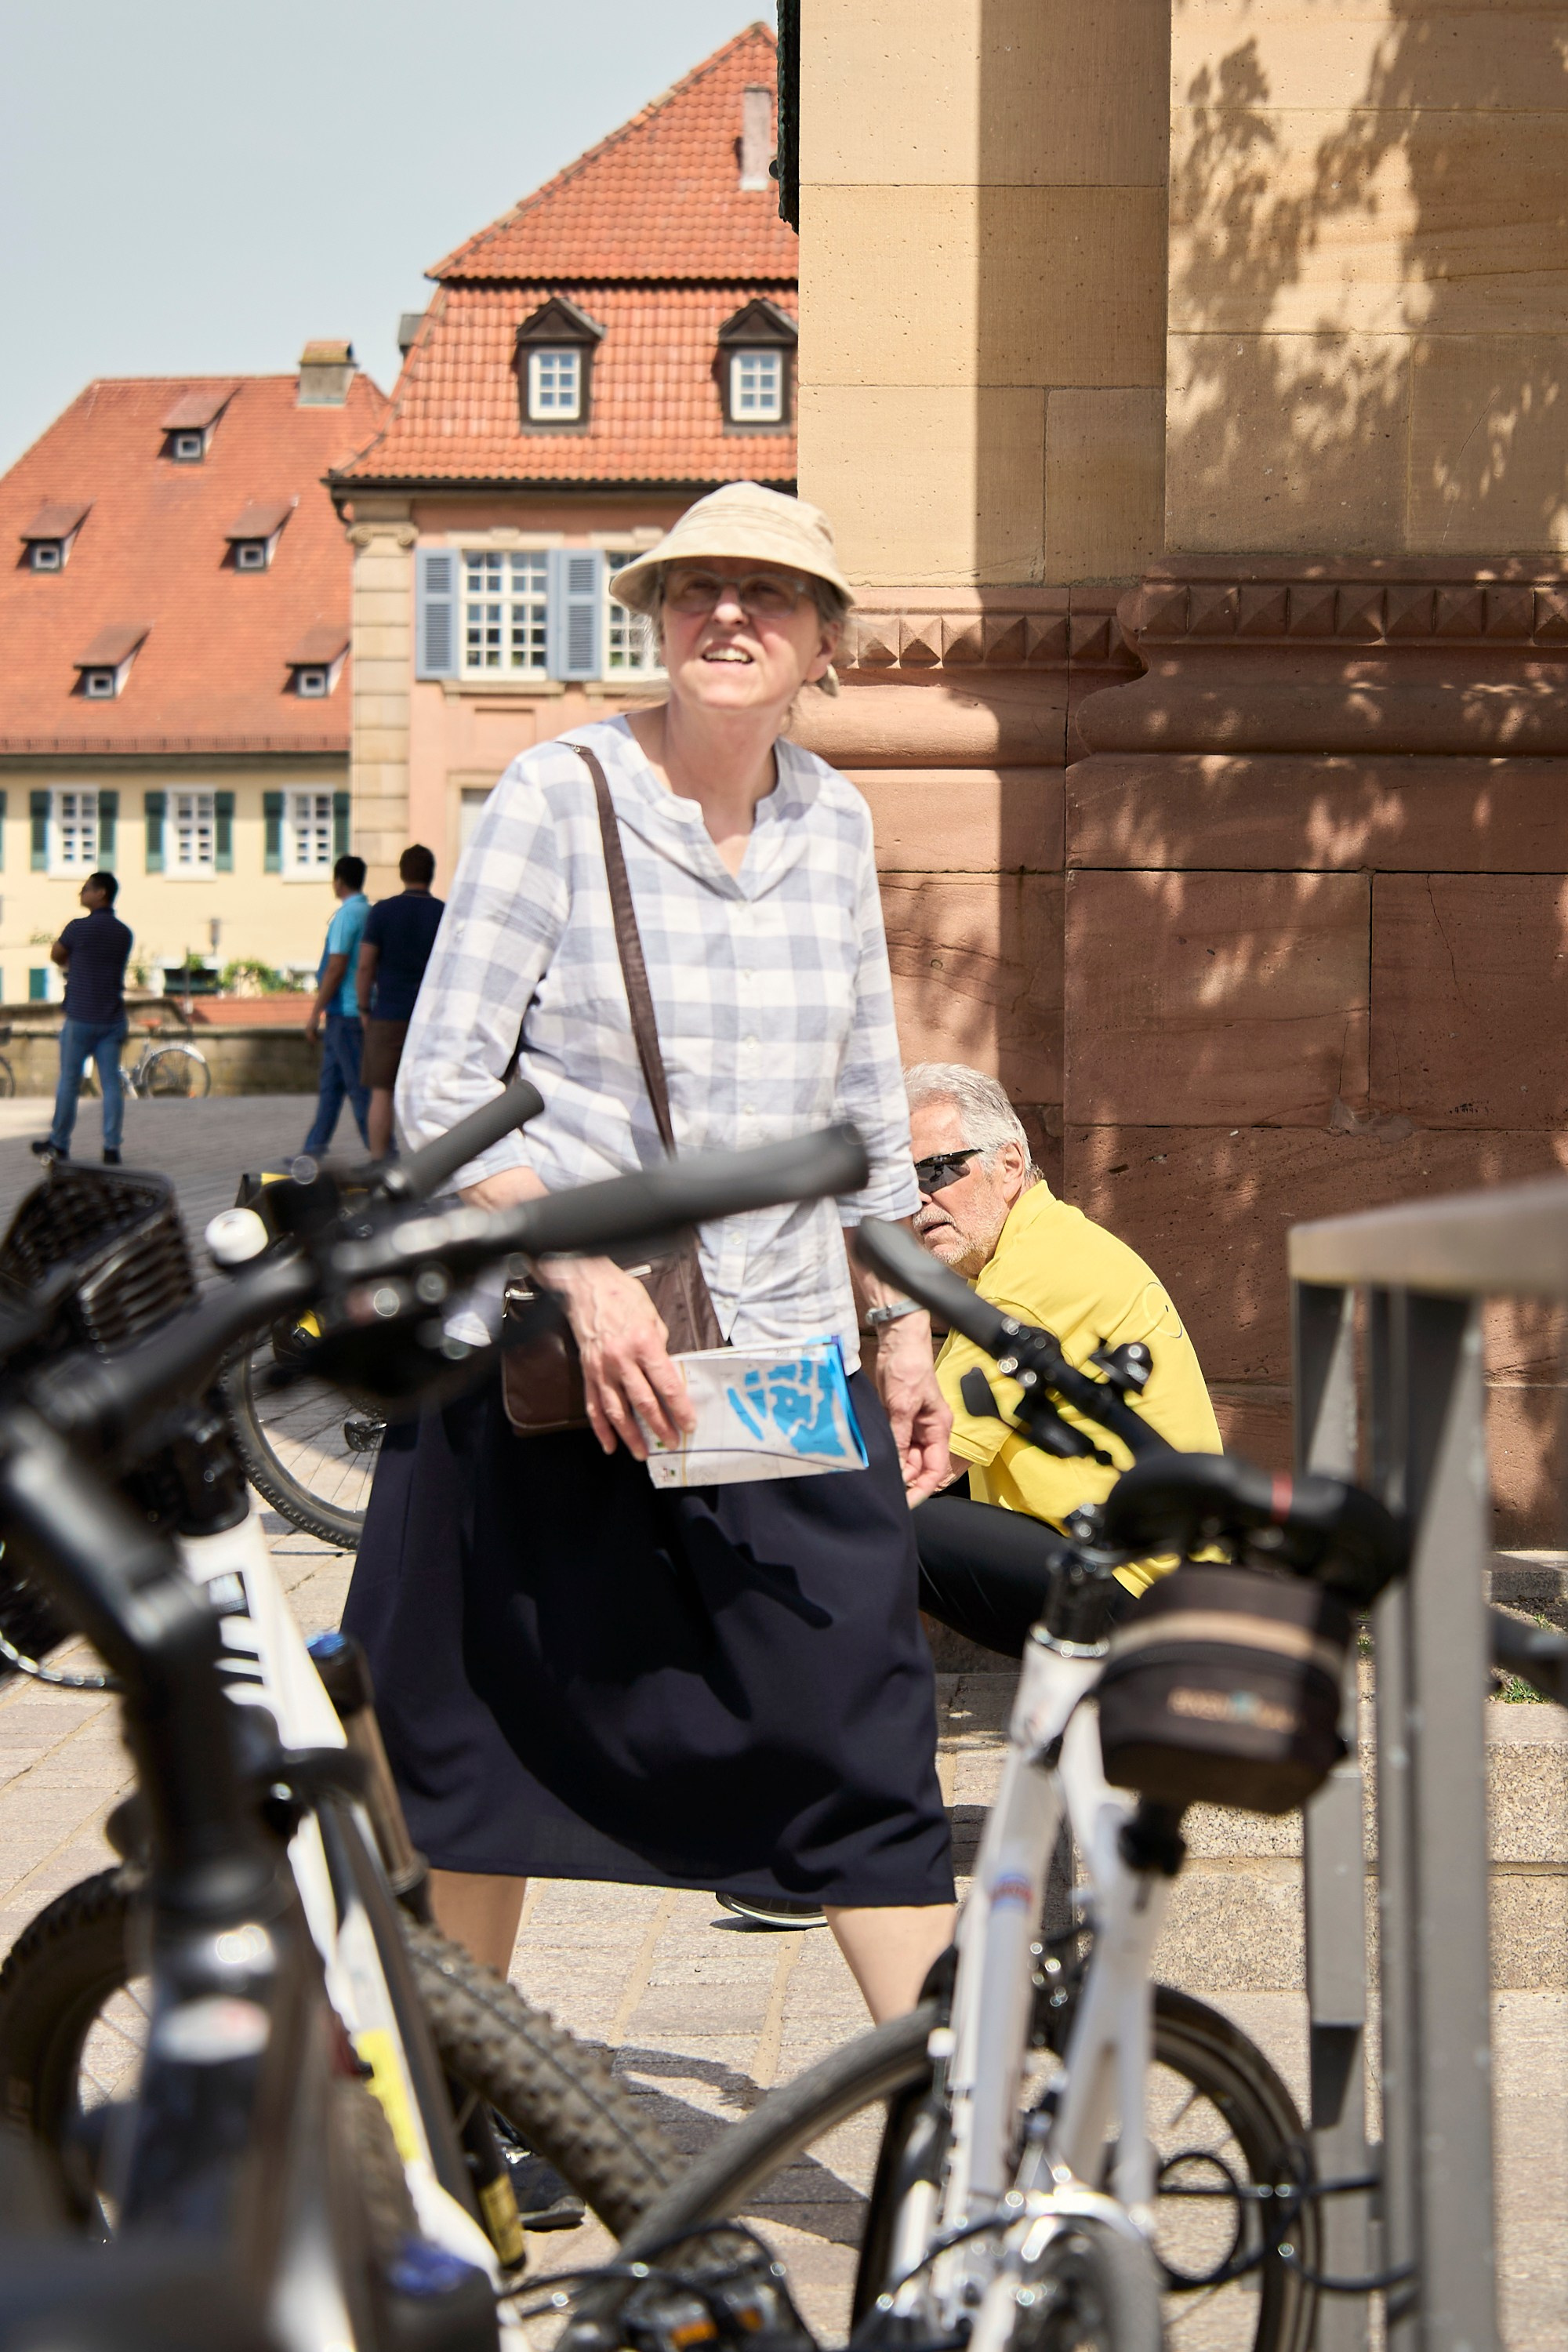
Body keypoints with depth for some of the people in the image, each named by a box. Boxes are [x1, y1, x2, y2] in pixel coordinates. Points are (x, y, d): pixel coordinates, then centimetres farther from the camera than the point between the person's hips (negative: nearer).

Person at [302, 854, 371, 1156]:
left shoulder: (346, 915, -15)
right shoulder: (370, 913, 11)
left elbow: (336, 968, -18)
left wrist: (315, 1013, -13)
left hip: (345, 1013, -9)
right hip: (361, 1010, 9)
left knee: (360, 1086, -6)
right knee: (330, 1080, 13)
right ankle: (315, 1148, 18)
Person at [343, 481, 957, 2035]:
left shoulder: (833, 821, 7)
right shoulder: (558, 797, -8)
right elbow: (439, 1091, -11)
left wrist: (904, 1328, 12)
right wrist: (587, 1278, -21)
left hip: (785, 1353, 3)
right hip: (543, 1347, -3)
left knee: (862, 1735, -2)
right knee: (484, 1732, 9)